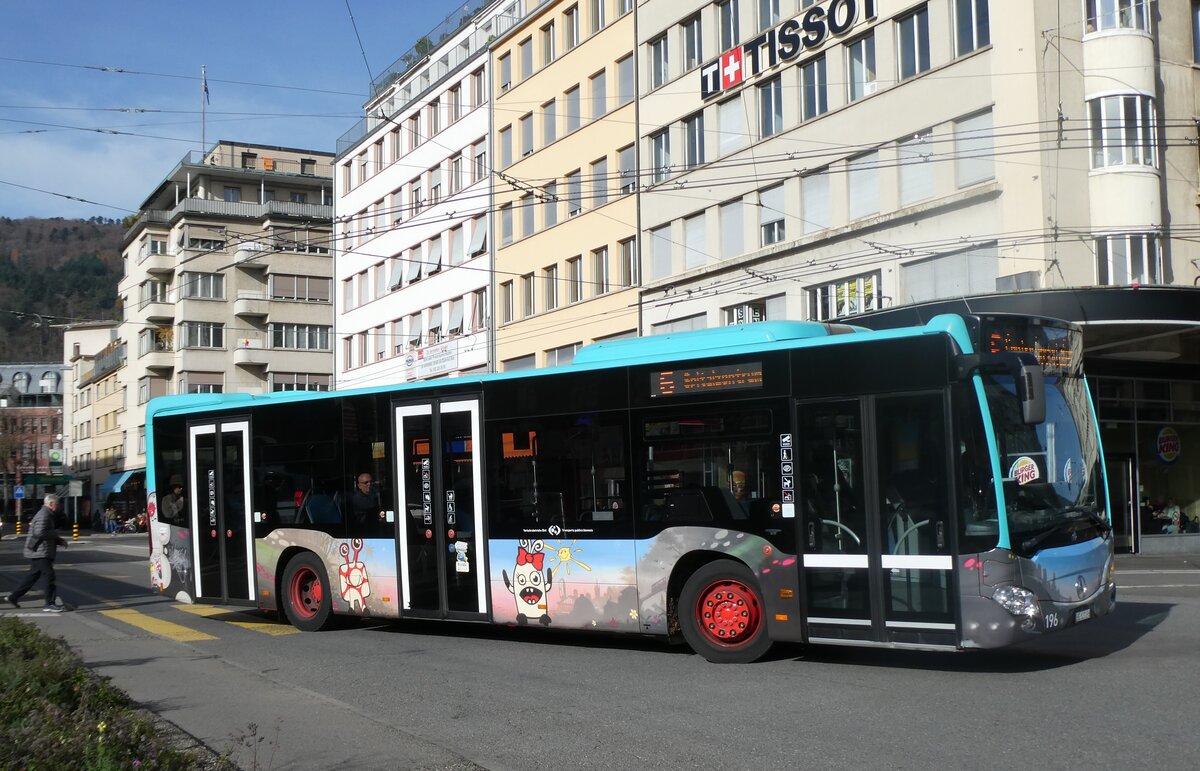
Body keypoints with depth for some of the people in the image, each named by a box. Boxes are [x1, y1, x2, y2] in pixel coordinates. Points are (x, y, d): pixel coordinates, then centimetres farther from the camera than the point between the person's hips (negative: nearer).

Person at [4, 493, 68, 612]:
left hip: (39, 553, 11)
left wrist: (59, 541, 13)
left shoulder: (47, 515, 19)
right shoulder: (43, 515, -15)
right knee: (49, 576, -9)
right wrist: (55, 533, -15)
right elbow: (40, 533, -27)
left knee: (33, 576, 17)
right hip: (40, 553, -11)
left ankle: (13, 597, 23)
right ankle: (49, 604, -7)